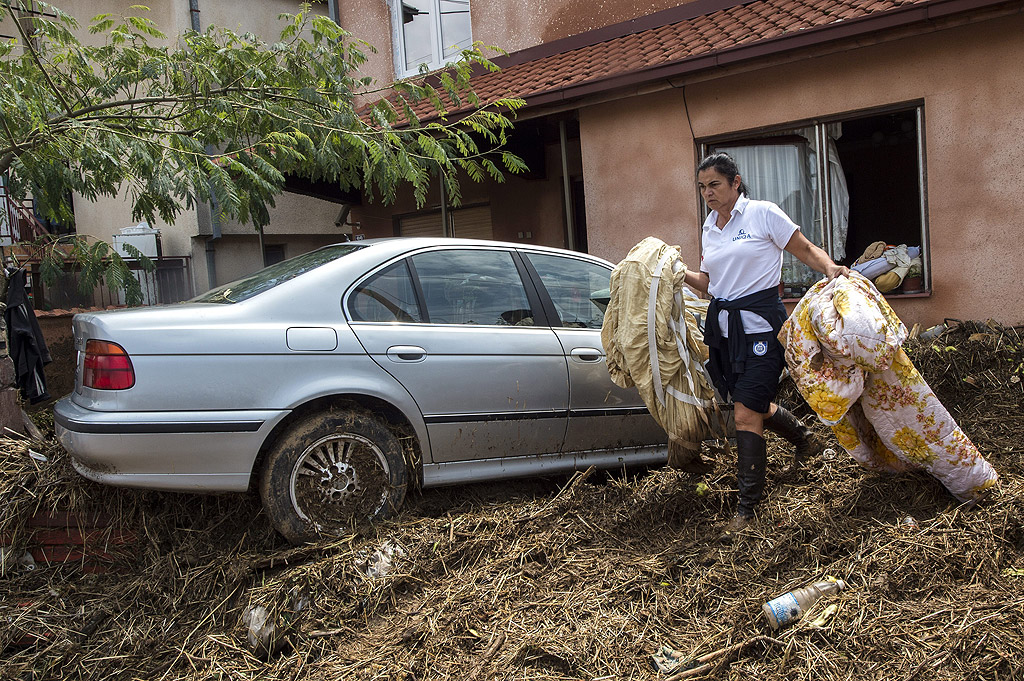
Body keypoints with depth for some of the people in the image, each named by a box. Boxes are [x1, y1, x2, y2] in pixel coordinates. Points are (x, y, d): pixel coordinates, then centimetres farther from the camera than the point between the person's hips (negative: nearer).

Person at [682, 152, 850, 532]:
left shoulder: (762, 213, -5)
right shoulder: (709, 229, 13)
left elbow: (806, 250, -3)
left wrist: (829, 267, -22)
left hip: (760, 323, -7)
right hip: (724, 326, 7)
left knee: (746, 414, -11)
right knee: (755, 405, 18)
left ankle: (748, 505, -1)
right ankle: (804, 438, 48)